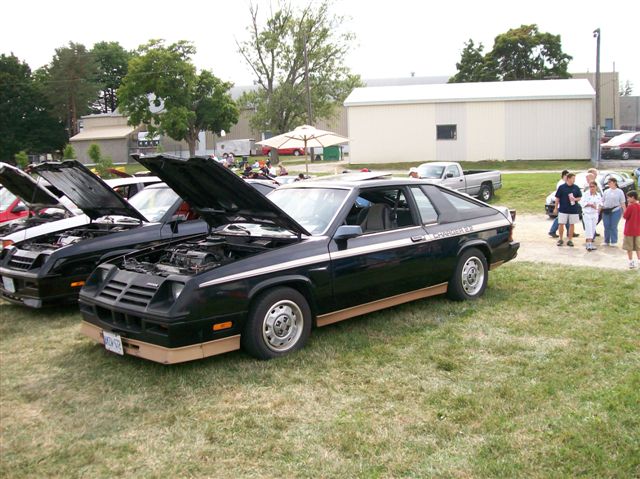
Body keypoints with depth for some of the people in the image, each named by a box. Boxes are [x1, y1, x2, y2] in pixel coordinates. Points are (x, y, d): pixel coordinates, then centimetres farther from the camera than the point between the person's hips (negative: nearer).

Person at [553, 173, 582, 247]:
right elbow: (557, 198, 1)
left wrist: (575, 199, -13)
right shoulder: (561, 187, -3)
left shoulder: (576, 188, 3)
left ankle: (570, 240, 15)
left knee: (572, 224, 6)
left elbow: (580, 197, 9)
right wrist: (556, 208, 1)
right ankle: (560, 239, 14)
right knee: (561, 224, -1)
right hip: (563, 210, -2)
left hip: (574, 210, 2)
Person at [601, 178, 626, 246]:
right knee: (606, 227, 4)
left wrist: (624, 212, -4)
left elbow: (622, 203, 1)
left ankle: (613, 242, 7)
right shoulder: (606, 192, 12)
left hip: (616, 211, -3)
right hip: (606, 211, 3)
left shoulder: (619, 192, 3)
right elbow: (602, 202, 14)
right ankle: (606, 241, 13)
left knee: (613, 227, -2)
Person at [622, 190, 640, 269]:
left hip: (629, 230, -6)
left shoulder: (631, 206, -17)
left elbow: (625, 216, -10)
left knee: (629, 248, 5)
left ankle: (631, 262, 6)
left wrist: (628, 206, -7)